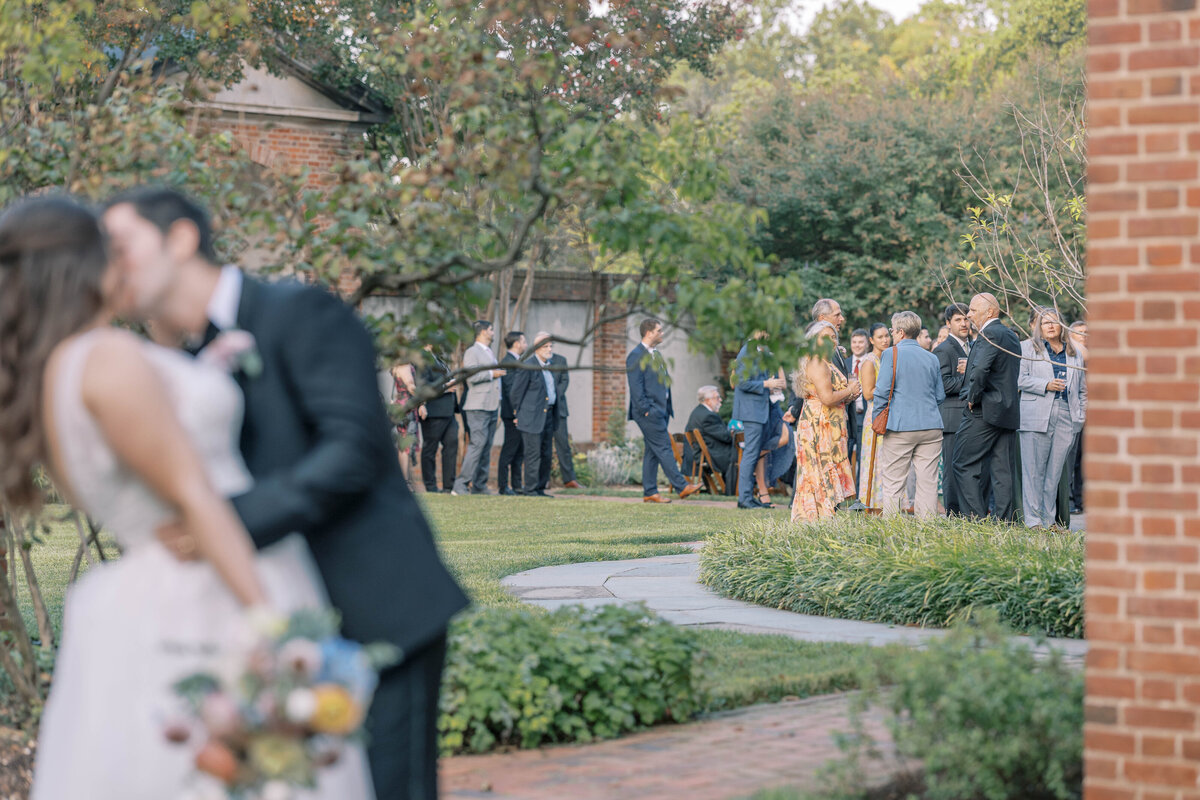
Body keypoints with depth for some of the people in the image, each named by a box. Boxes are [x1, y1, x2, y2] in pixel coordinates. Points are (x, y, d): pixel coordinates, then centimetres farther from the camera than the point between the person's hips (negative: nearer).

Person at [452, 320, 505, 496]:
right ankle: (461, 485, -16)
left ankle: (479, 486, 9)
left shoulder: (491, 353, 22)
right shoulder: (472, 352, -6)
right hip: (478, 407, -9)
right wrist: (491, 374, -14)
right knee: (478, 444, -16)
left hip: (492, 407, 9)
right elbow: (471, 376, -18)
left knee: (486, 448, 7)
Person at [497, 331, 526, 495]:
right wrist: (517, 412, -22)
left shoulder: (516, 361, 19)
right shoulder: (507, 362, -13)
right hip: (512, 414, -10)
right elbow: (510, 390, -19)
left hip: (520, 414, 10)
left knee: (520, 451, 11)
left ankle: (516, 485, 16)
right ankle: (503, 486, -3)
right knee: (509, 450, -6)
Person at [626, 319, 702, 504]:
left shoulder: (656, 354, 18)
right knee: (664, 449, -9)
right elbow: (636, 388, -15)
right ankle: (681, 486, -10)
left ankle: (650, 492, 10)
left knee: (653, 452, 9)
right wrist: (646, 410, -18)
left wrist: (669, 407, 16)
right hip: (649, 412, -9)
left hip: (660, 411, 9)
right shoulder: (636, 356, -11)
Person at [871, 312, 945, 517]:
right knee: (928, 481, 5)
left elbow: (882, 391, -7)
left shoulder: (891, 354, -2)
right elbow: (940, 396, 14)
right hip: (931, 426, 4)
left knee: (892, 483, 0)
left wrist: (879, 420, 5)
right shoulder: (932, 358, 10)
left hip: (900, 425, -4)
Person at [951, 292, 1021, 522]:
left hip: (983, 411, -9)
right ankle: (1006, 520, 6)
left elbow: (980, 369, -26)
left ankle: (977, 519, -8)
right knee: (1002, 470, 8)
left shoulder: (988, 334, -12)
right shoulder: (1012, 336, 18)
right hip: (1009, 412, 9)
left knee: (965, 465, -3)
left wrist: (973, 398, -14)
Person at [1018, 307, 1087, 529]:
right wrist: (1046, 385, -13)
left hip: (1066, 416, 3)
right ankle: (1032, 519, -2)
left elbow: (1082, 388, 22)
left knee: (1055, 470, 4)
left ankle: (1047, 519, 10)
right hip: (1037, 416, -3)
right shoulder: (1028, 348, 9)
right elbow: (1021, 379, -1)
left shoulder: (1074, 353, 20)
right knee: (1034, 470, -4)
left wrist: (1082, 414, 10)